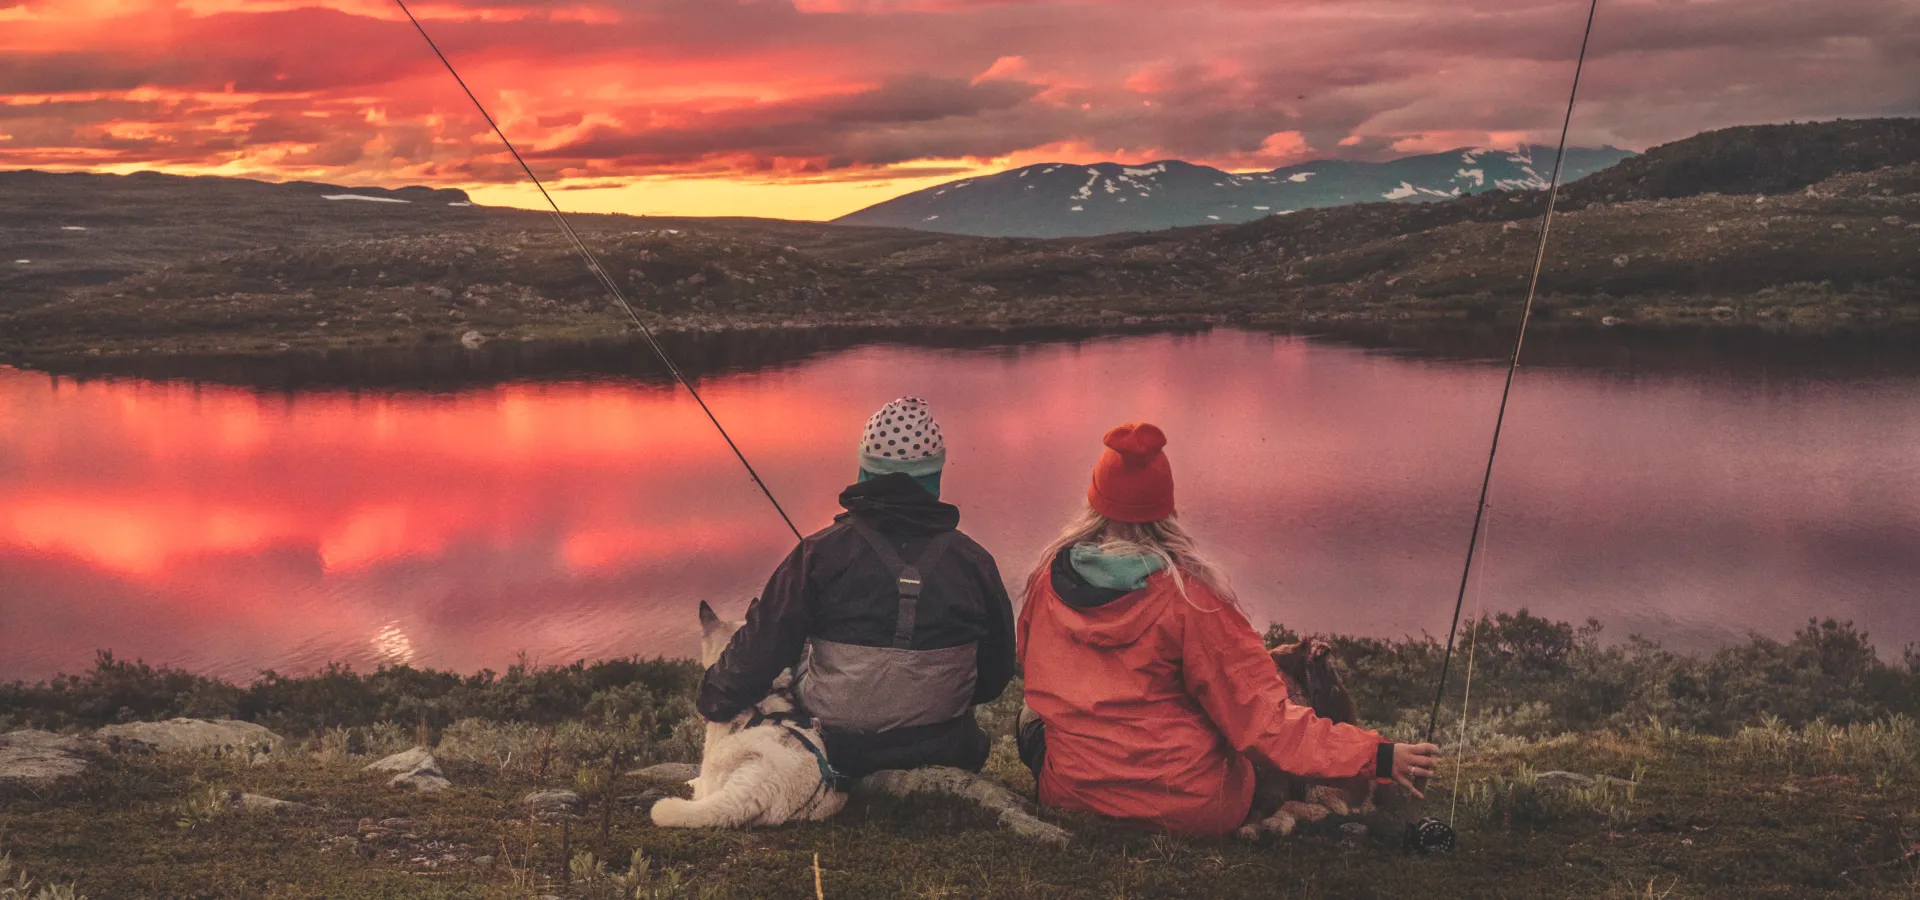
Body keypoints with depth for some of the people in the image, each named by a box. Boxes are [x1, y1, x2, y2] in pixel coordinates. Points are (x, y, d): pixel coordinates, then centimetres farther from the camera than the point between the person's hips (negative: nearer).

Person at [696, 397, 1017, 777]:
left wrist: (715, 702, 9)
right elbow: (996, 673, 6)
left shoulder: (820, 555, -13)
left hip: (837, 756, -2)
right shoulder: (973, 563, -6)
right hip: (944, 756, 2)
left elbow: (761, 648, -10)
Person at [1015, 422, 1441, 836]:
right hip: (1186, 807, -4)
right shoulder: (1187, 595, -19)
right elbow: (1260, 713, -20)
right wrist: (1377, 756, -19)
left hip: (1066, 793, 4)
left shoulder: (1048, 577, -5)